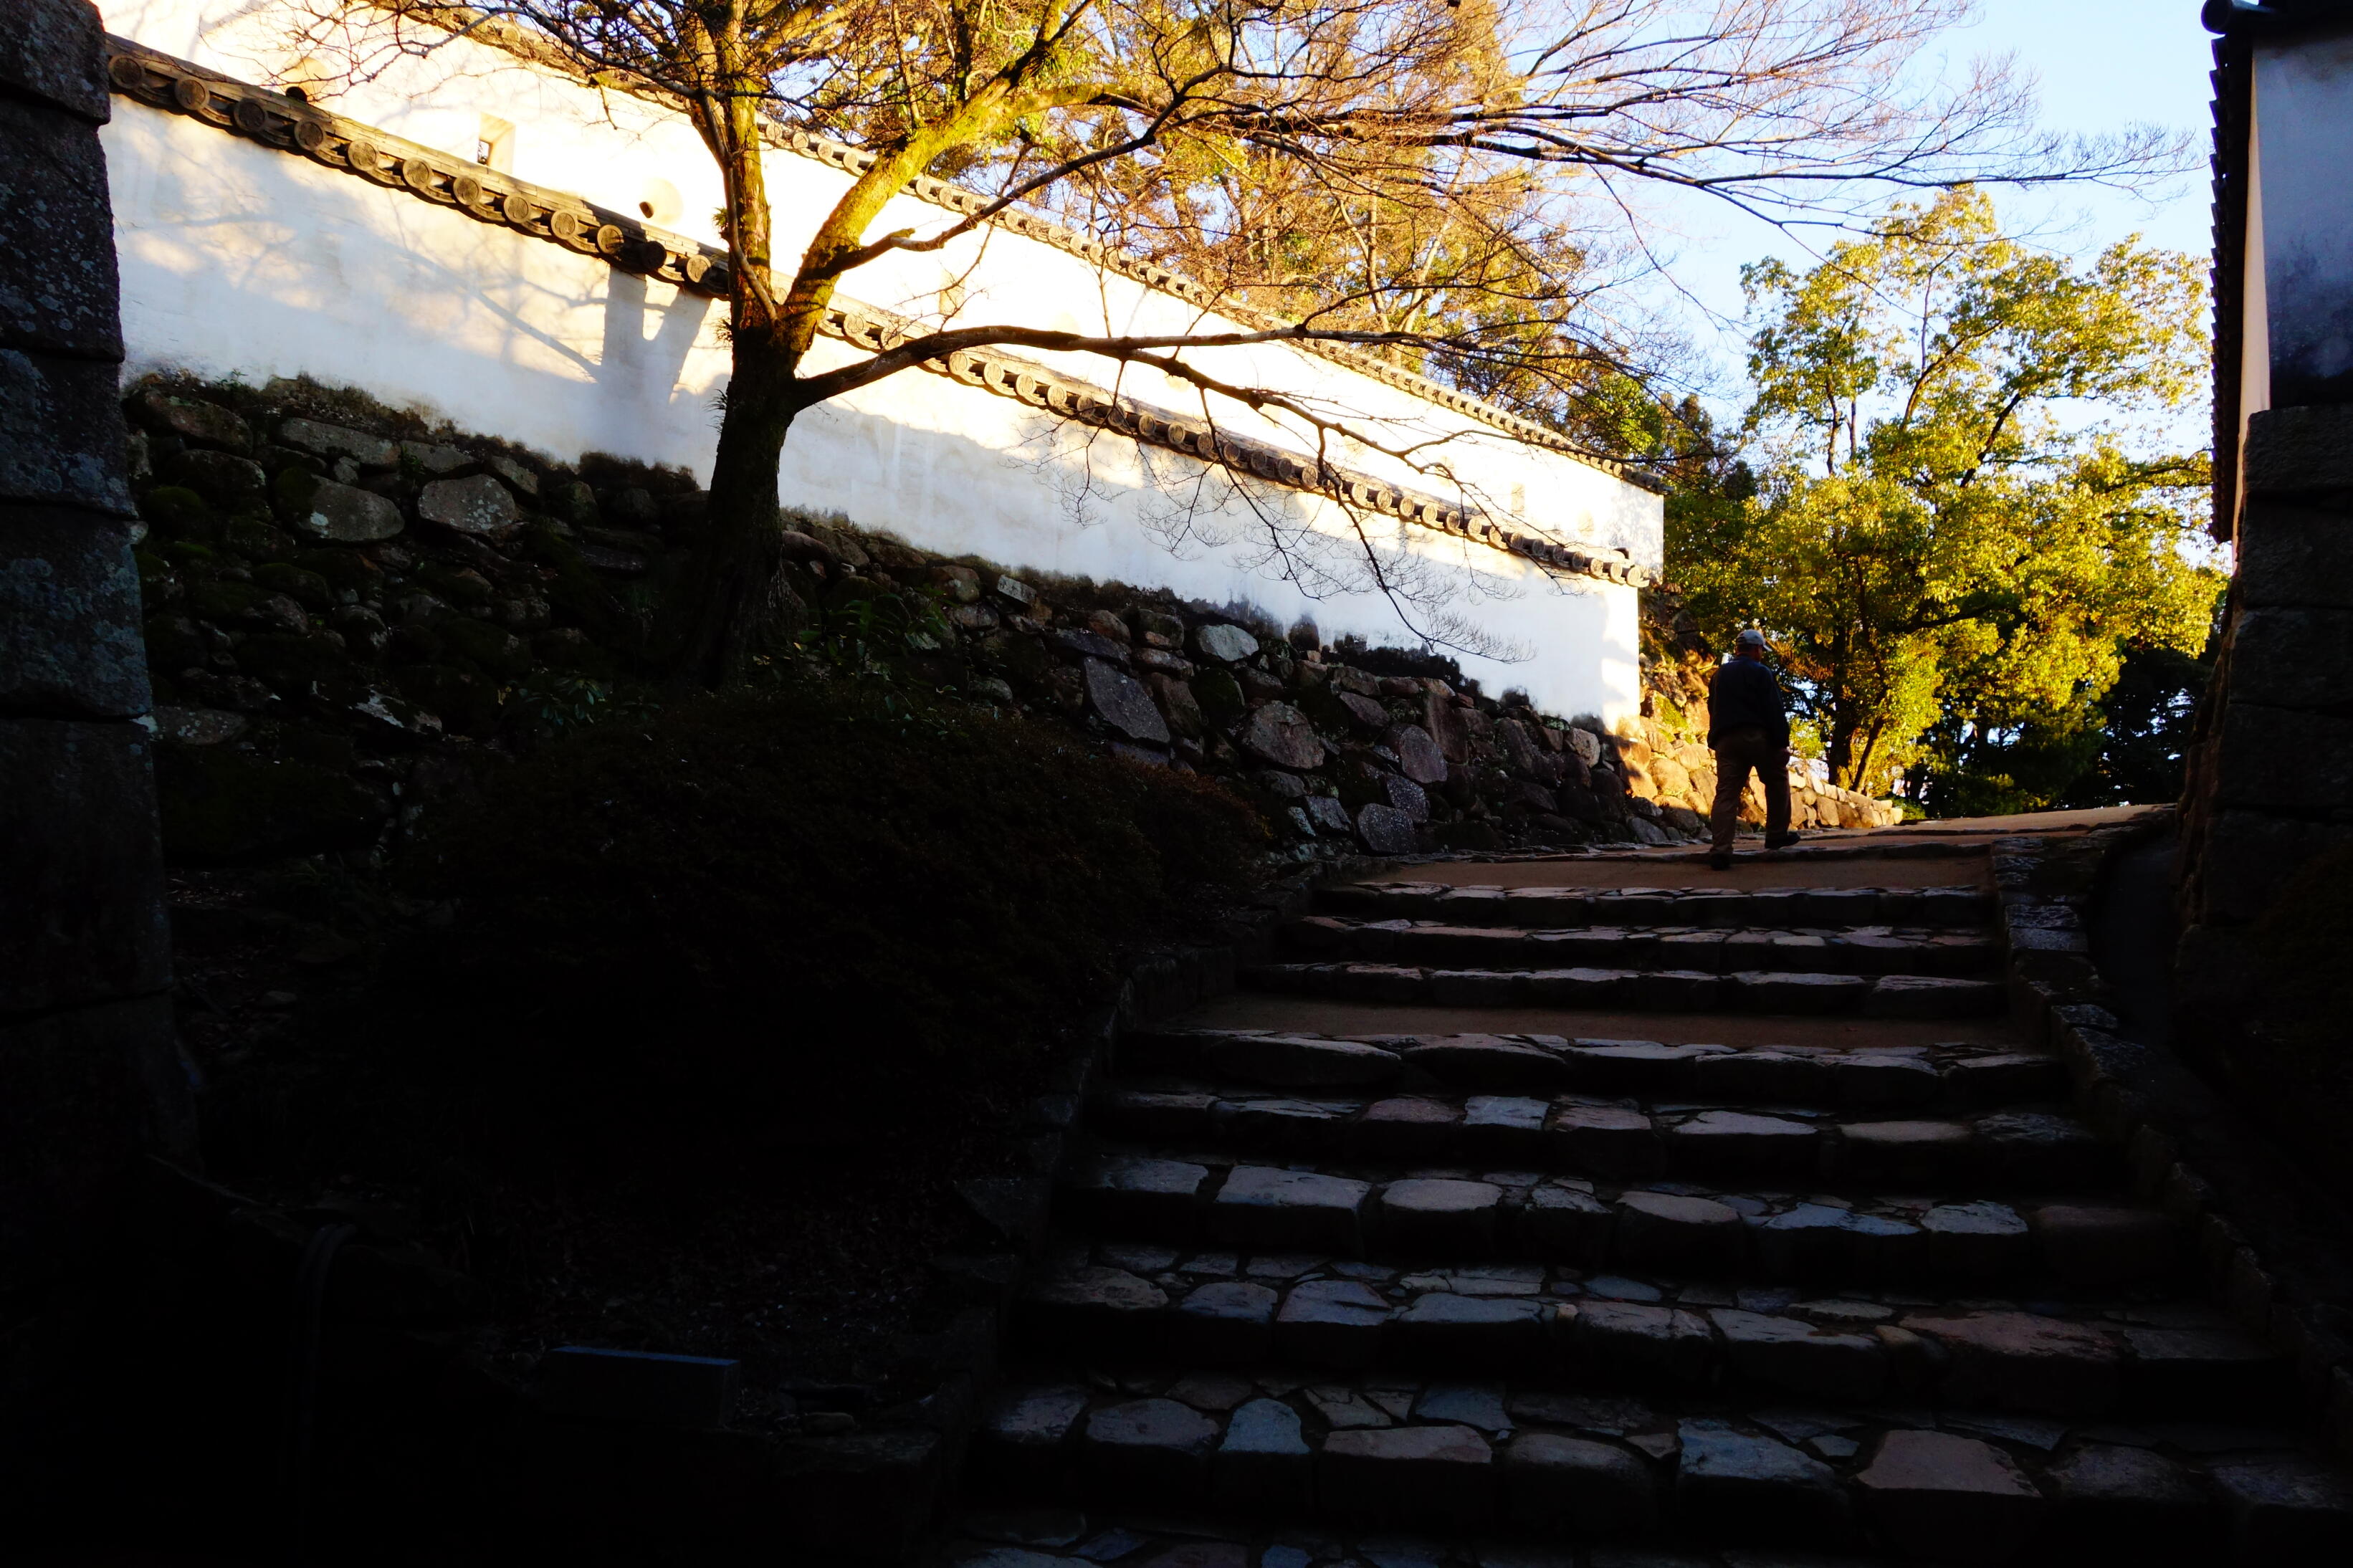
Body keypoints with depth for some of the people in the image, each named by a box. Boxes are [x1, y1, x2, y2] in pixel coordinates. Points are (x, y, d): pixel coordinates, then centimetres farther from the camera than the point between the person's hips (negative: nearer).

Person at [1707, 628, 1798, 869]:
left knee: (1726, 793, -3)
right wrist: (1782, 742, -7)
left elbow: (1712, 711, 23)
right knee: (1777, 780, 17)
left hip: (1725, 740, 5)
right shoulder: (1760, 673, -1)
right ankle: (1776, 835, 20)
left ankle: (1720, 850, -15)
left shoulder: (1718, 675, 18)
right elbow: (1775, 711, -7)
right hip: (1757, 737, -4)